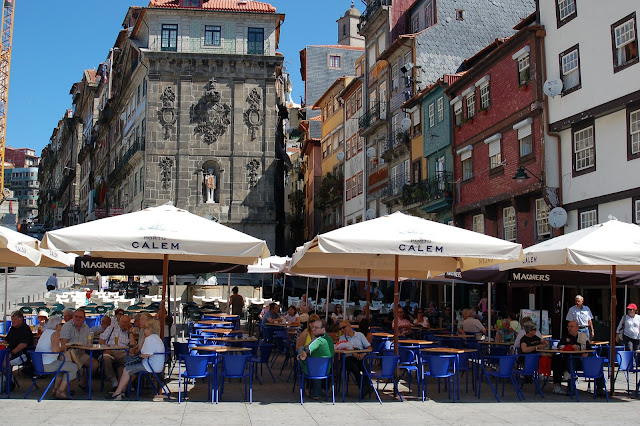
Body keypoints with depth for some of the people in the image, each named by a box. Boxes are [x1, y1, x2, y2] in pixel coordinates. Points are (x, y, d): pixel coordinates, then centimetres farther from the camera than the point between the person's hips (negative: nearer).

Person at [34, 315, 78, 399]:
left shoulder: (46, 332, 17)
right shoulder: (55, 333, -12)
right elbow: (55, 349, -26)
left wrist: (61, 348, 19)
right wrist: (63, 348, -7)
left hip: (39, 363, 10)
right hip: (47, 365, -10)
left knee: (63, 363, 31)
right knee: (74, 367, -4)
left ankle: (55, 389, 27)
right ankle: (60, 392, -2)